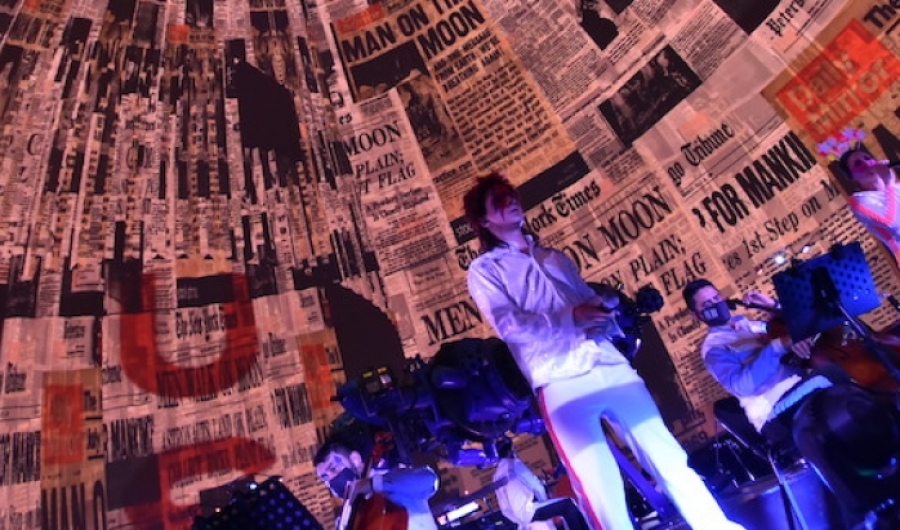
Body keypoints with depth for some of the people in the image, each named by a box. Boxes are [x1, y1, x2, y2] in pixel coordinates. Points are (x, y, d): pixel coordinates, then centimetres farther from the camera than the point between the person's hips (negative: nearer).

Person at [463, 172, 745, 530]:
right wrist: (570, 319, -19)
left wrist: (612, 312, -3)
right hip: (561, 385, -5)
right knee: (602, 493, -8)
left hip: (611, 366, 5)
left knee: (672, 462, 7)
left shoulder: (555, 258, 25)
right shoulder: (484, 269, 7)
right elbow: (509, 325, -8)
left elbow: (593, 303, 21)